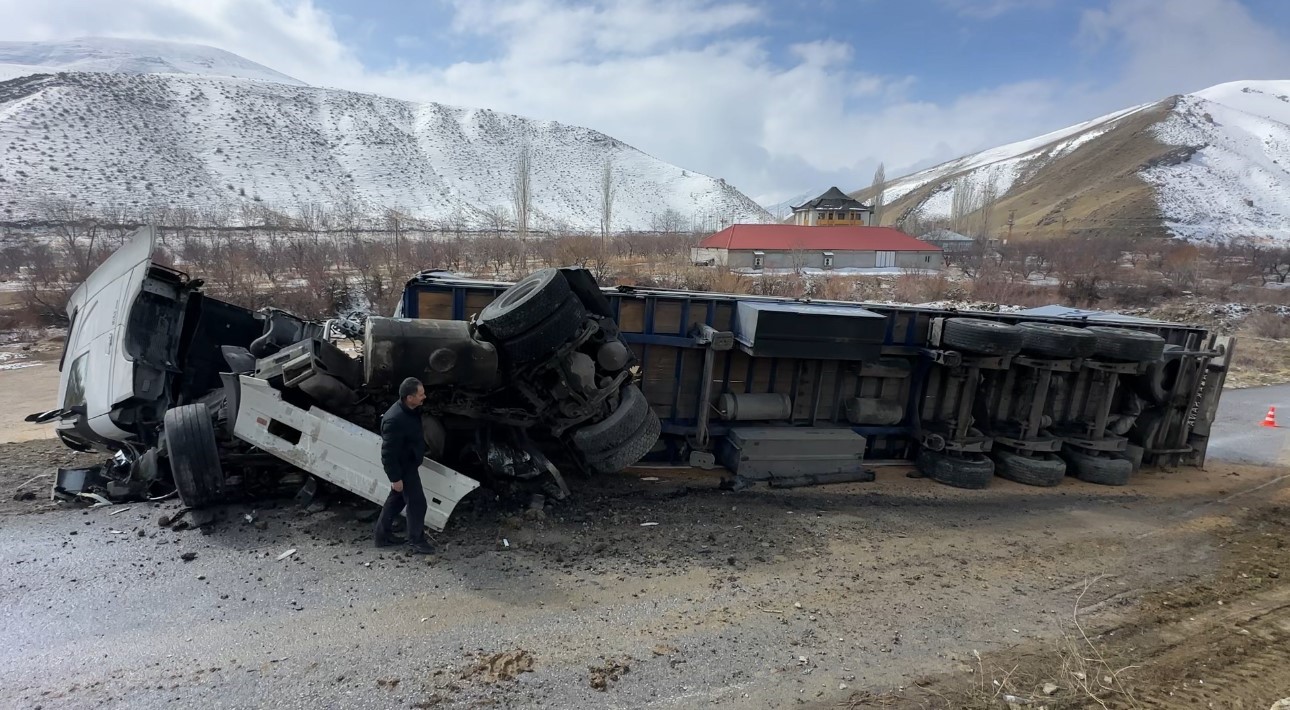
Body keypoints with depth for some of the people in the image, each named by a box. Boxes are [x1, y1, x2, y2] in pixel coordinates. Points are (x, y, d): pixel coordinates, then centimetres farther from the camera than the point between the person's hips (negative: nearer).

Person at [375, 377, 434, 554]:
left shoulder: (409, 411, -3)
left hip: (408, 464, 10)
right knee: (417, 503, 0)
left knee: (396, 499, 22)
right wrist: (395, 478, -23)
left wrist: (422, 450, 24)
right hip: (403, 467, -10)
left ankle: (383, 535, 37)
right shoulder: (395, 420, -33)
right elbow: (388, 452, -28)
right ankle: (416, 543, 14)